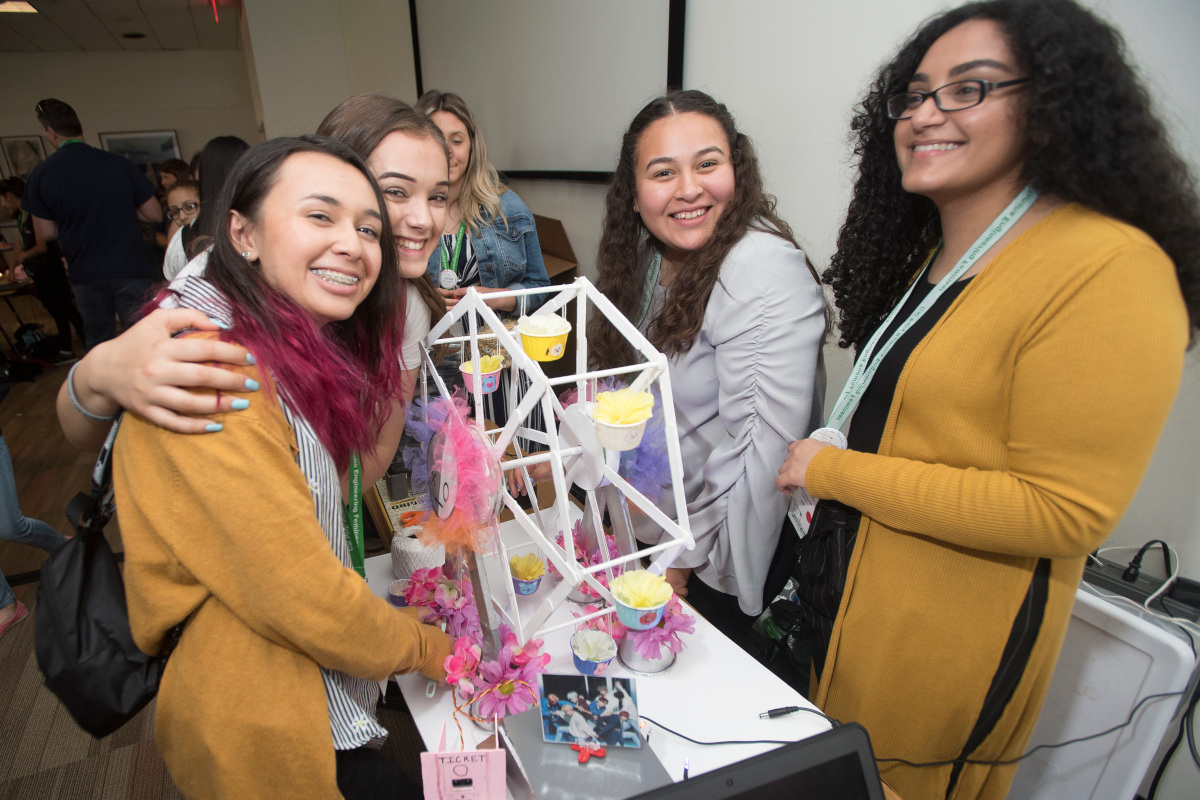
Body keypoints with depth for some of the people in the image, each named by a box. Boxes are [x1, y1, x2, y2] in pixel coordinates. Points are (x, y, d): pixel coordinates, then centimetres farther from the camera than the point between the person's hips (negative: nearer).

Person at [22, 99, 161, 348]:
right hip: (131, 270, -1)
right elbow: (154, 214, -2)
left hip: (86, 274, 1)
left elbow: (46, 232, 0)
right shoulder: (119, 164, -6)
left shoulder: (41, 175, -4)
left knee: (98, 343, 17)